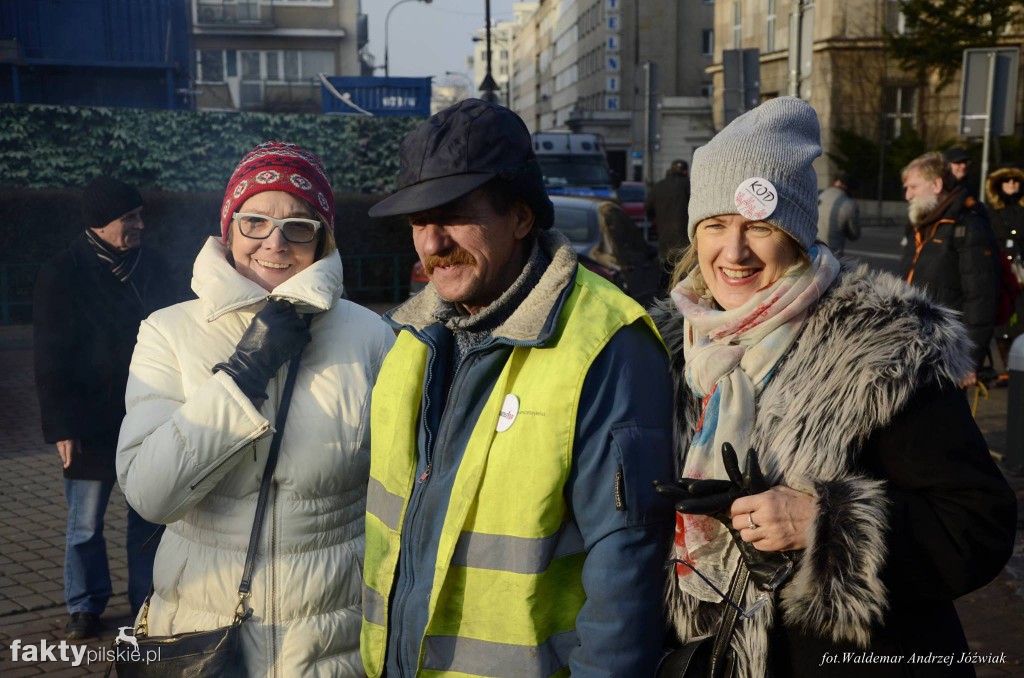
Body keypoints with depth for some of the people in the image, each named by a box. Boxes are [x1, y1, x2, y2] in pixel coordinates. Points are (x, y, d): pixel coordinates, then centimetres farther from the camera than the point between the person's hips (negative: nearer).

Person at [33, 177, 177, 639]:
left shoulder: (152, 265, 3)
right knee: (85, 524, 9)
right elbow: (50, 362, -6)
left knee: (149, 518, 10)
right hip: (92, 423, -3)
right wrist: (62, 427, -11)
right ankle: (84, 606, 25)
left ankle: (147, 601, 23)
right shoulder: (61, 276, -7)